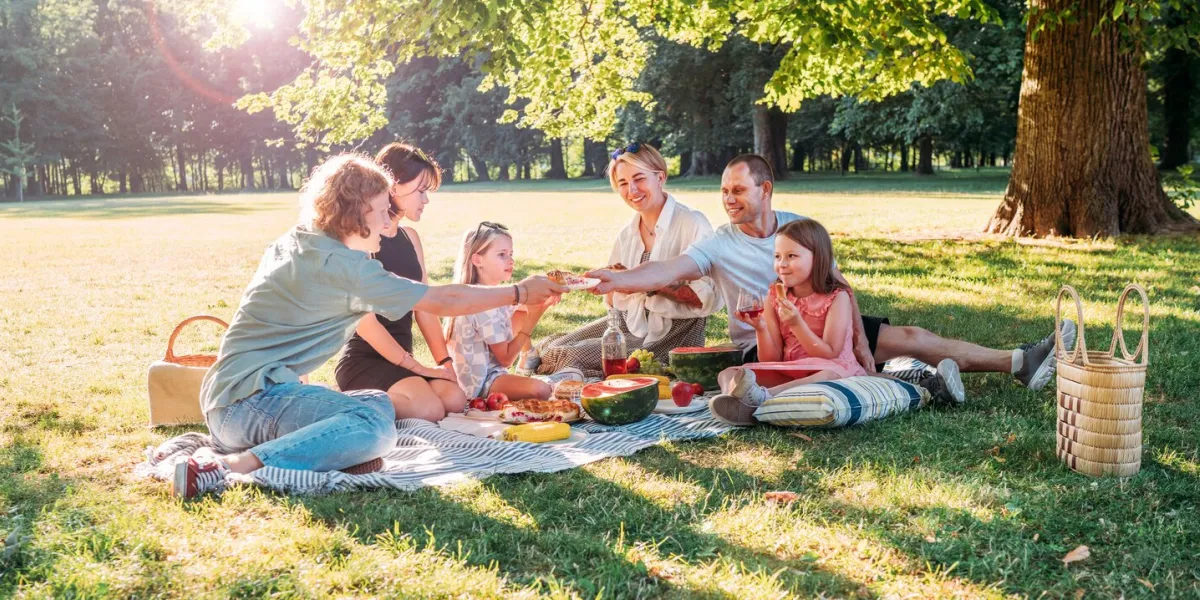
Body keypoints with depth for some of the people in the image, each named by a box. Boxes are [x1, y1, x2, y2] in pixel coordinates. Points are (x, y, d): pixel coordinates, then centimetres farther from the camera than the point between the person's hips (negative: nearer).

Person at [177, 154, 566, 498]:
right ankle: (230, 468, -29)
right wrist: (520, 293, 0)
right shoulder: (340, 266, -13)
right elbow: (443, 301, -9)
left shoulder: (296, 243, 13)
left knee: (379, 405, 15)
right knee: (376, 427, -27)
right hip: (249, 397, -10)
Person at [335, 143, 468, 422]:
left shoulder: (410, 238, 11)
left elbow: (425, 306, 10)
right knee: (428, 409, -28)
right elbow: (365, 319, -17)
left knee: (455, 400, -17)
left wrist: (445, 362, -1)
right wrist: (415, 366, -16)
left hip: (400, 361, 7)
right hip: (364, 359, -7)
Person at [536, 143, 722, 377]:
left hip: (672, 334, -7)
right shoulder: (627, 233, 10)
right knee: (547, 350, -8)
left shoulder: (692, 224, -12)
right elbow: (613, 300, 14)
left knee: (572, 357, -19)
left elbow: (710, 299, -19)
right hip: (629, 322, 7)